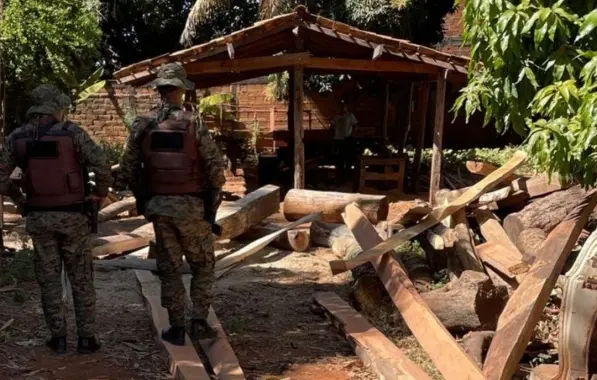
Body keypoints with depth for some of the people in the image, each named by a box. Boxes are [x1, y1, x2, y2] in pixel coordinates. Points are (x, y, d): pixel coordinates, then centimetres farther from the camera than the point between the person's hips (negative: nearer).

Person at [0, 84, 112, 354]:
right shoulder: (72, 132, -9)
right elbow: (102, 166, -18)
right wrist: (99, 194, -2)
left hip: (39, 217, 2)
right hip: (72, 216, -2)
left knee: (49, 279, 12)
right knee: (81, 279, 8)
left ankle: (58, 337, 15)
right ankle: (86, 338, 10)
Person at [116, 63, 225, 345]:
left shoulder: (142, 127, 0)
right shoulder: (194, 124, -9)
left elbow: (128, 170, 2)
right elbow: (215, 168, -11)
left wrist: (142, 199, 15)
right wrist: (212, 201, 0)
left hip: (158, 205, 3)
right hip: (191, 206, -2)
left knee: (169, 268, 11)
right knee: (202, 266, 14)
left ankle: (176, 328, 13)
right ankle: (199, 322, 9)